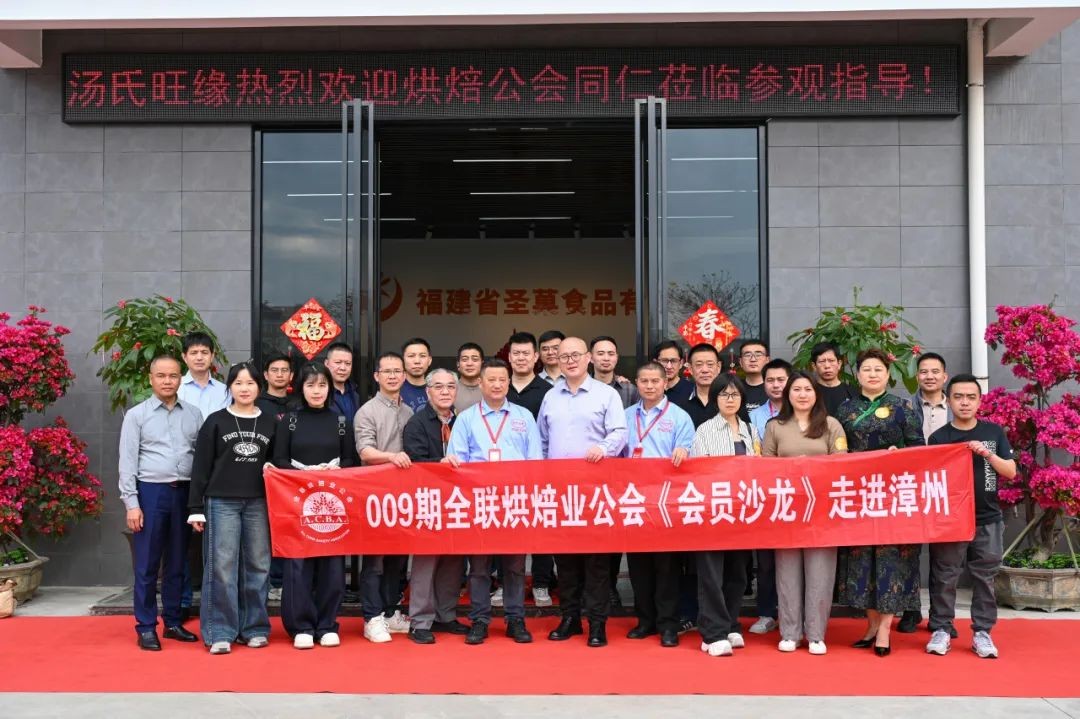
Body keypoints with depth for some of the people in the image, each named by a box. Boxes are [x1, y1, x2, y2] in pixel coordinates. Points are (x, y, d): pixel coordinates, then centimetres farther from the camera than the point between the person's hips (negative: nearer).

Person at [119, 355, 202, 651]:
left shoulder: (193, 413, 7)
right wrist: (131, 503, -8)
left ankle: (173, 623, 21)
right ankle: (146, 628, 10)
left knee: (177, 563, 11)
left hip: (184, 492, 3)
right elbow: (127, 463, -2)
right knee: (147, 565, 2)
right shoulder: (136, 415, 1)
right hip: (151, 492, -3)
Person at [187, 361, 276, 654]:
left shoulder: (270, 423, 9)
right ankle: (220, 632, 3)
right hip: (221, 502, -2)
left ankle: (255, 627, 15)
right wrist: (195, 508, -3)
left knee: (258, 566, 5)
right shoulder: (215, 422, 3)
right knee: (222, 567, -3)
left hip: (259, 503, 2)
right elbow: (201, 467, 2)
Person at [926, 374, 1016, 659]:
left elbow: (1011, 472, 2)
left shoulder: (994, 432, 4)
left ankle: (982, 632, 15)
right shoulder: (939, 437, -2)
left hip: (987, 519, 2)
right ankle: (941, 629, 13)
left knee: (984, 578, 6)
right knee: (944, 577, 2)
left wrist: (989, 455, -12)